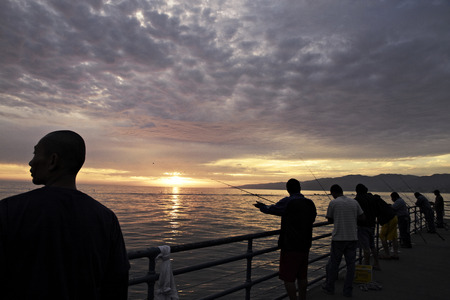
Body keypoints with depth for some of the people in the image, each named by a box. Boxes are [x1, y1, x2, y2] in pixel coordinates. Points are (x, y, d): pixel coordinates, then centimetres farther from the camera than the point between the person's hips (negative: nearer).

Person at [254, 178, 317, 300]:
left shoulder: (287, 202, -15)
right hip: (305, 246, 7)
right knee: (302, 276, 20)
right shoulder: (310, 203, 4)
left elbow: (271, 209, -2)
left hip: (290, 246, -7)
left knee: (288, 278, 2)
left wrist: (262, 207, 20)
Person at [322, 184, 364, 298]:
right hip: (353, 237, 3)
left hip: (338, 238, -3)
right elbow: (362, 217, 9)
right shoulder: (354, 202, 4)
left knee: (333, 263, 9)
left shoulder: (333, 203, -6)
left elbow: (330, 220, 3)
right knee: (350, 264, 11)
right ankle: (348, 290, 17)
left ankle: (329, 287, 22)